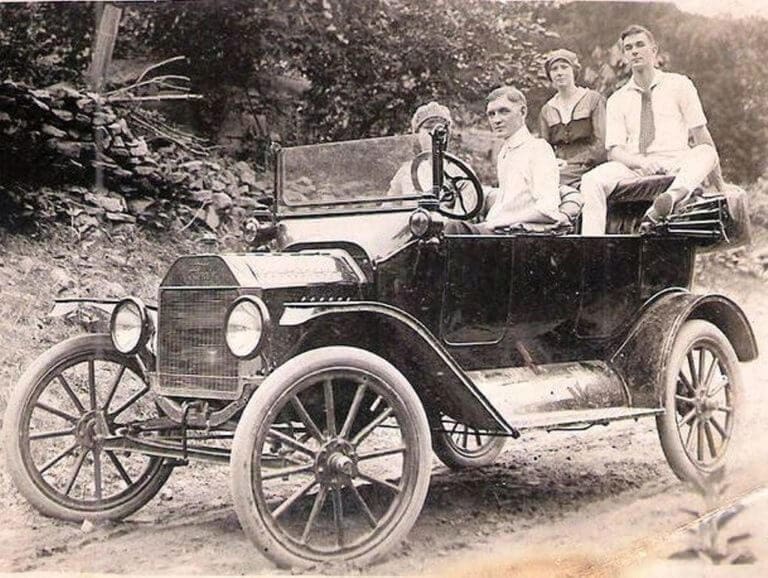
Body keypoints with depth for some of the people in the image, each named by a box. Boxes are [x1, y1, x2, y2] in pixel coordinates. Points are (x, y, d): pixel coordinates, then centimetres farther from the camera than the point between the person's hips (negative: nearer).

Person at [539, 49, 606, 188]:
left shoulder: (593, 99, 6)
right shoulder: (546, 111, 19)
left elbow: (602, 145, -3)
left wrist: (570, 163, -14)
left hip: (587, 170, -4)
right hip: (558, 171, 4)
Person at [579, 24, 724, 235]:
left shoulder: (678, 85, 10)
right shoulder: (617, 100, 14)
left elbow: (702, 137, 7)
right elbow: (614, 150, 3)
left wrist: (720, 187, 2)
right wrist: (642, 162, -20)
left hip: (676, 167, -1)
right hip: (634, 169, 1)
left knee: (705, 153, -32)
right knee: (592, 180, -28)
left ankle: (670, 198, -59)